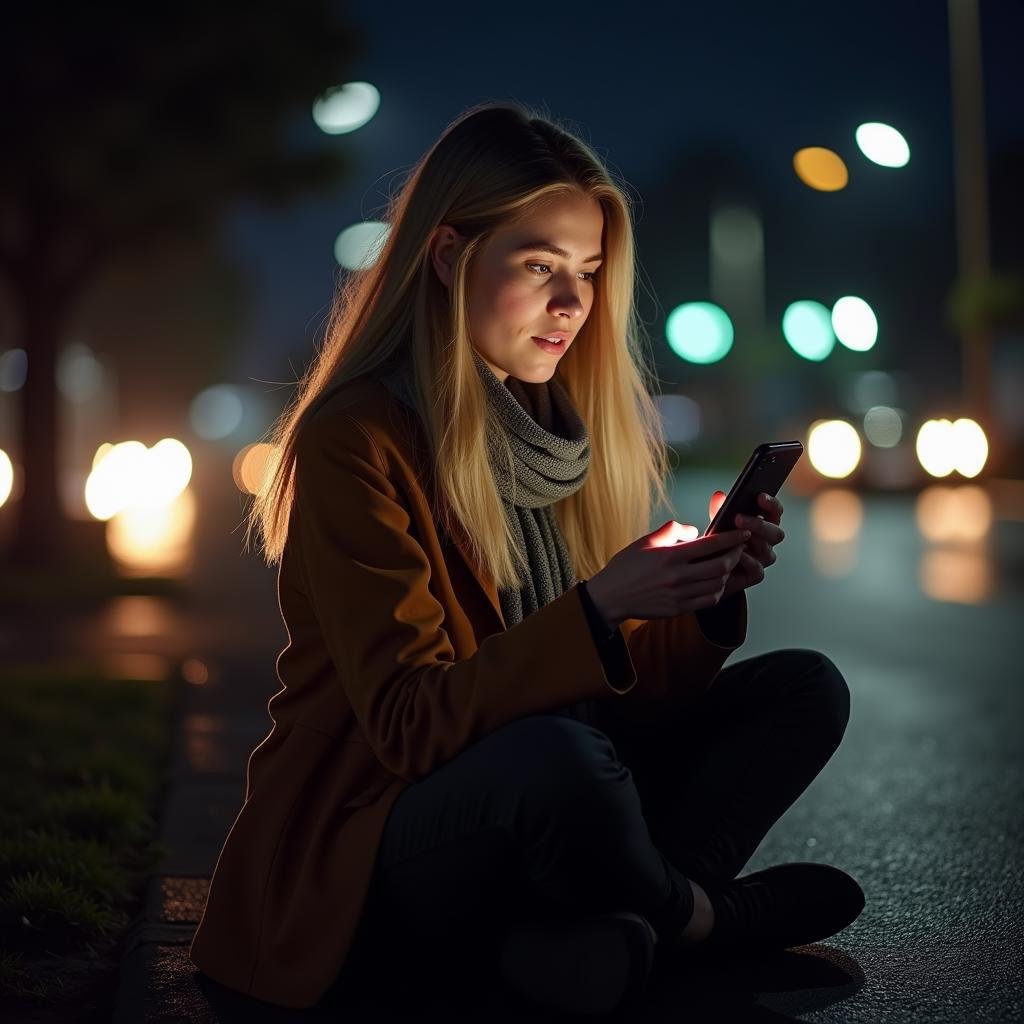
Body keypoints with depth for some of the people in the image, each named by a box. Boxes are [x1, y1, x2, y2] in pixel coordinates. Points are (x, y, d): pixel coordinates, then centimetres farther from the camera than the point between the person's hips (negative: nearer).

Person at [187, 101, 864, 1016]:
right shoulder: (354, 443, -14)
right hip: (364, 858, -7)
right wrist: (599, 607, -30)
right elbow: (408, 723, -21)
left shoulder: (555, 428, 9)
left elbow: (624, 689, 7)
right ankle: (702, 919, -6)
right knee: (556, 755, -38)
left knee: (806, 689, -2)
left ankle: (600, 930, -20)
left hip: (531, 809, 8)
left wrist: (707, 600, -12)